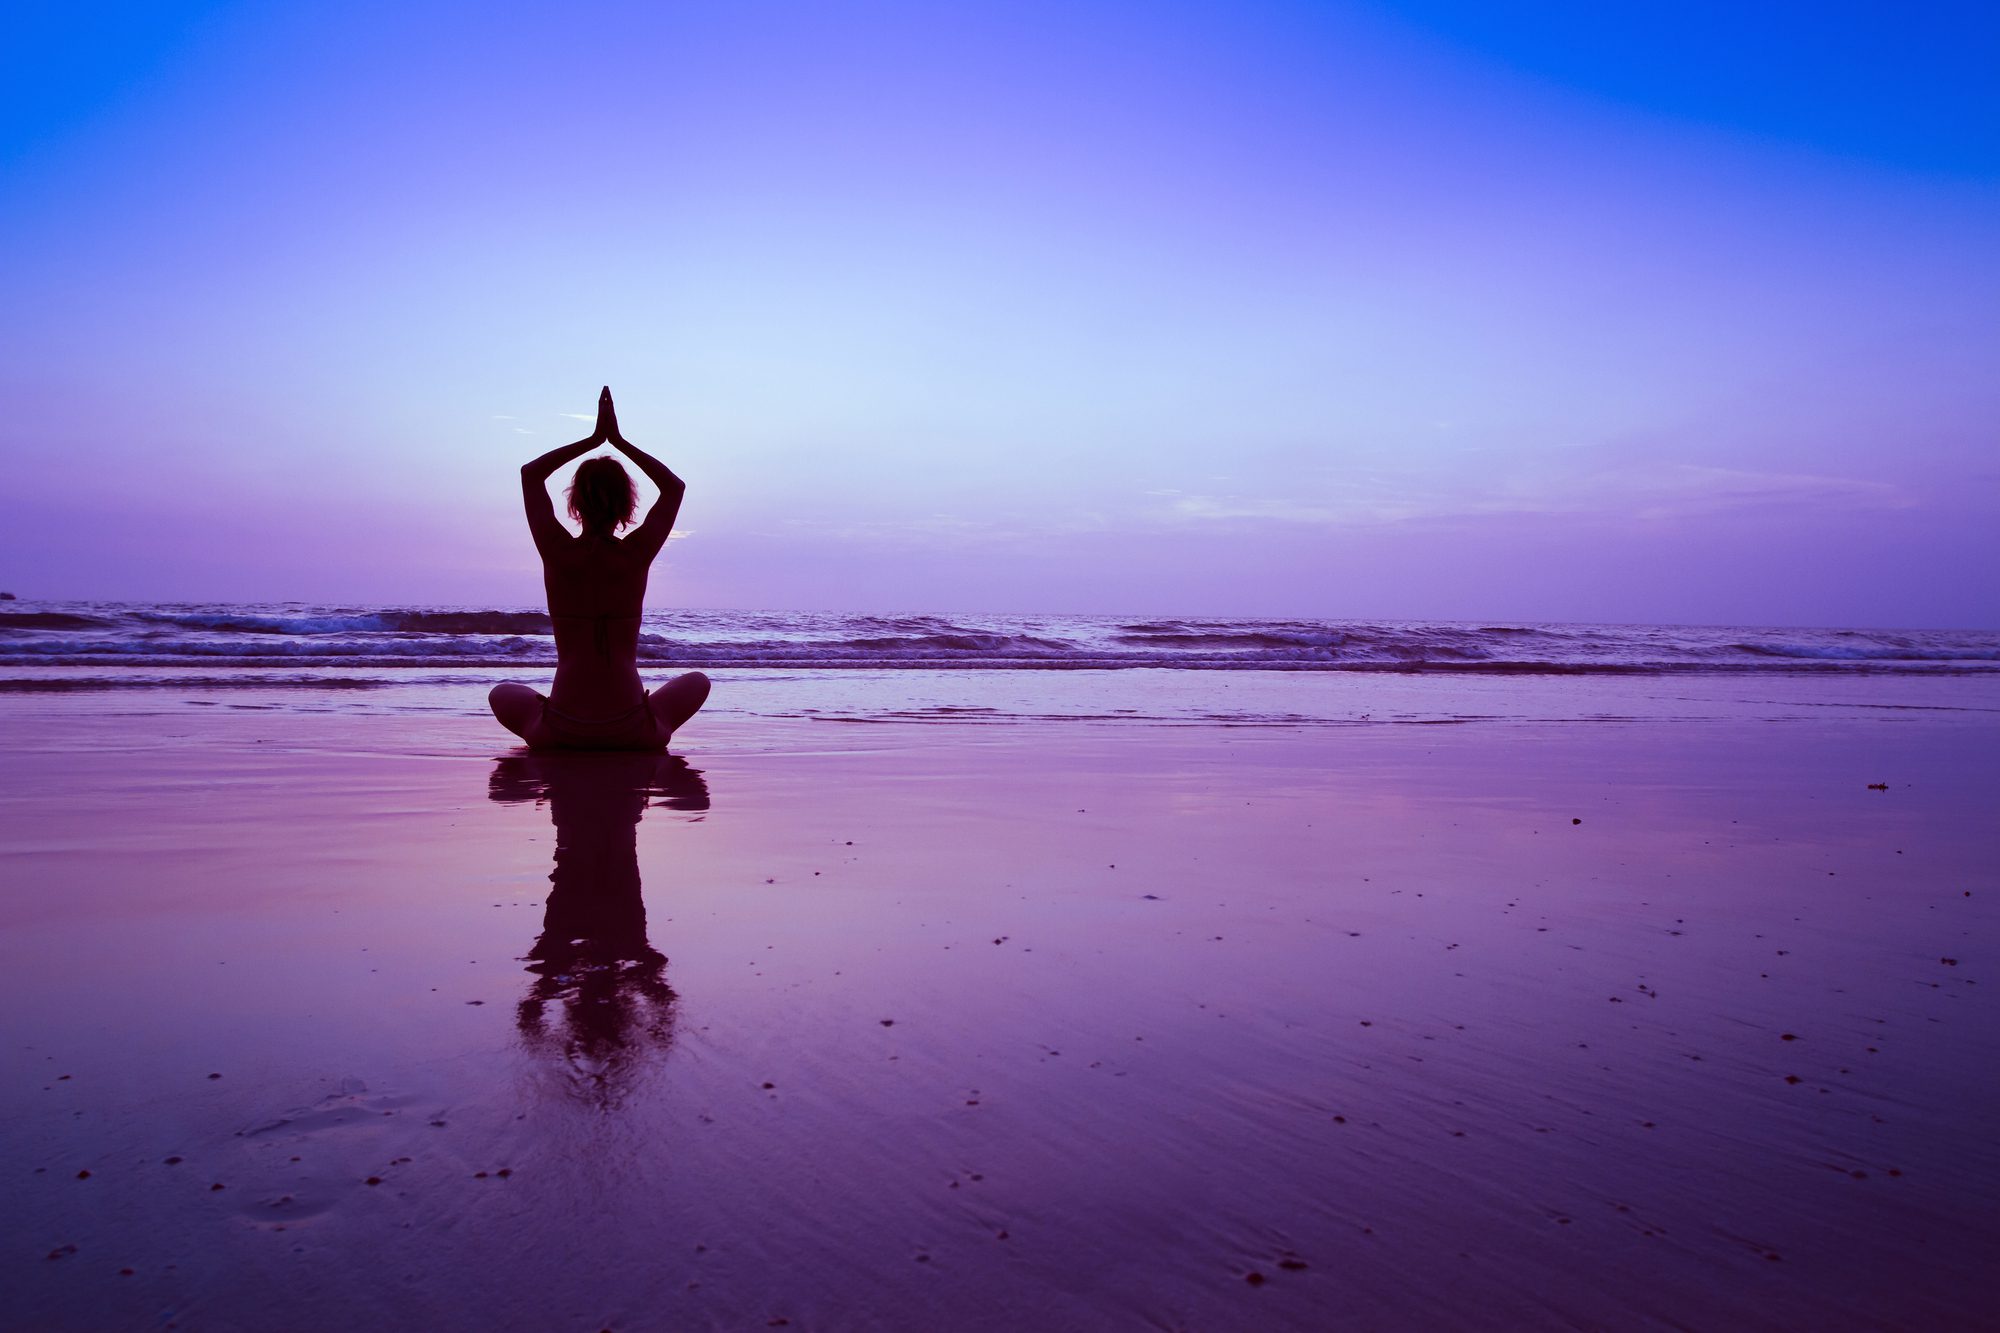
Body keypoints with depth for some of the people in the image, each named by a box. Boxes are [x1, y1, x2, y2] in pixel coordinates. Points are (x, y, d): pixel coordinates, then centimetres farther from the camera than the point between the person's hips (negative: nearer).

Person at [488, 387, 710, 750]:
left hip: (560, 733, 0)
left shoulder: (557, 551, -5)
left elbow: (530, 473, 14)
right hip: (633, 734, 0)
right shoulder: (638, 554, -6)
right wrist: (618, 440, 14)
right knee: (697, 681, 29)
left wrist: (594, 439, 14)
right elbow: (675, 486, 13)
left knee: (502, 694, 33)